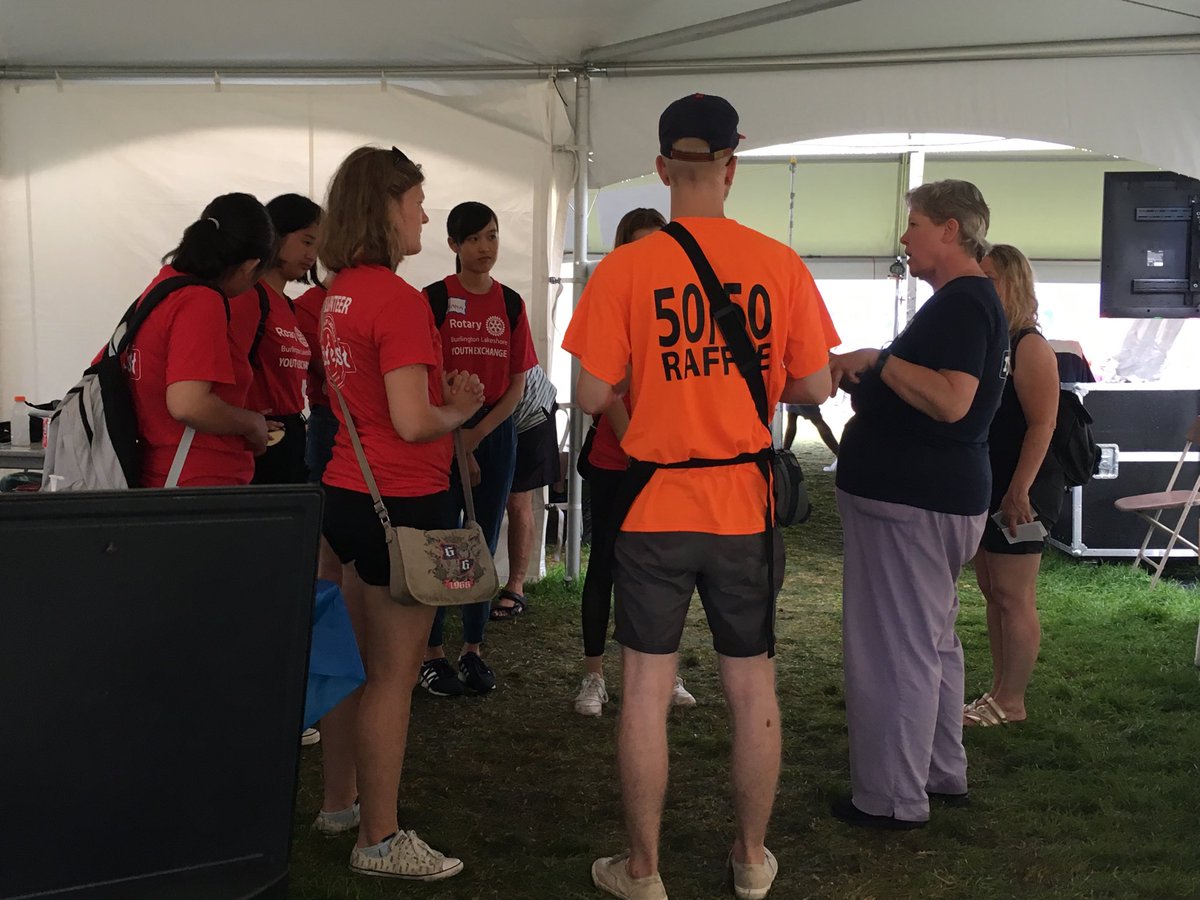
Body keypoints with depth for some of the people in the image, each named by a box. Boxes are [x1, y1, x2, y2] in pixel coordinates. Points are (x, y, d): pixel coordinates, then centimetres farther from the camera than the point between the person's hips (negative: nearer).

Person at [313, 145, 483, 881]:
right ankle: (381, 841, 9)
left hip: (346, 491, 9)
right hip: (401, 503, -9)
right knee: (394, 673, 0)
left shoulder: (339, 295, 10)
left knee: (354, 660, 19)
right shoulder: (399, 300, -18)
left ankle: (340, 803, 32)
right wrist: (460, 412, -3)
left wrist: (443, 396, 10)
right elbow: (412, 423, -22)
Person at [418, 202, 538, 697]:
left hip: (495, 431, 4)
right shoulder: (434, 299, -4)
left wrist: (479, 432, -7)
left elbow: (517, 382, 5)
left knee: (484, 544, 8)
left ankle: (473, 650, 18)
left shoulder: (510, 304, 7)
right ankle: (432, 653, 9)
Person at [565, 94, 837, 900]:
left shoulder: (626, 269, -9)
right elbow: (814, 388, 0)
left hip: (655, 508, -1)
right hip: (747, 507, 2)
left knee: (648, 689, 9)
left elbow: (593, 396, -9)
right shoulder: (780, 265, -4)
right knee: (754, 687, 14)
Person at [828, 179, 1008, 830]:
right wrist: (861, 375, 14)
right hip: (933, 491, 11)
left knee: (895, 648, -4)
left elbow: (950, 400, -30)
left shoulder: (962, 302, -17)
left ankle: (894, 798, 4)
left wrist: (877, 360, -21)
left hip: (913, 500, -11)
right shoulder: (965, 299, 17)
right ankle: (943, 772, 31)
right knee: (931, 640, 19)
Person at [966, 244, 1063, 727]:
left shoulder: (1029, 347, -13)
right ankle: (999, 691, 22)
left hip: (1020, 491, -9)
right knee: (992, 591, 13)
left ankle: (1010, 702, 7)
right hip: (984, 487, 9)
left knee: (1013, 596, -2)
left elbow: (1042, 424, -18)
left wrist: (1019, 491, -23)